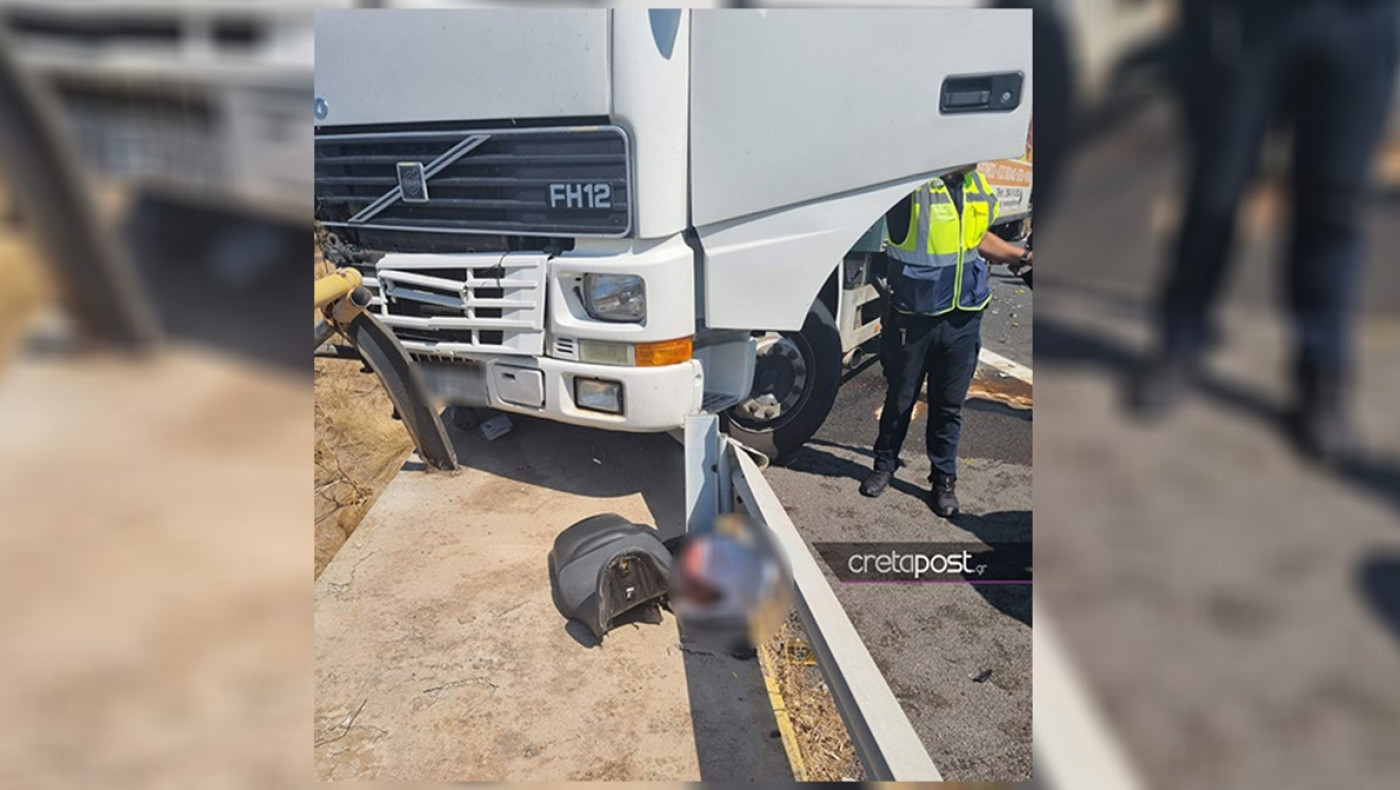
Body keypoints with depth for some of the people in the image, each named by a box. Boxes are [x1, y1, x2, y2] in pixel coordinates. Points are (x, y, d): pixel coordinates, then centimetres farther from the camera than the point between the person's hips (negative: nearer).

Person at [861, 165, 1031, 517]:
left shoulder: (977, 184, 7)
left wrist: (1024, 256, 13)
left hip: (963, 318, 5)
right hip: (914, 317, -4)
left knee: (950, 404, 12)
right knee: (900, 398, 12)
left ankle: (944, 479, 26)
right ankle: (885, 465, 32)